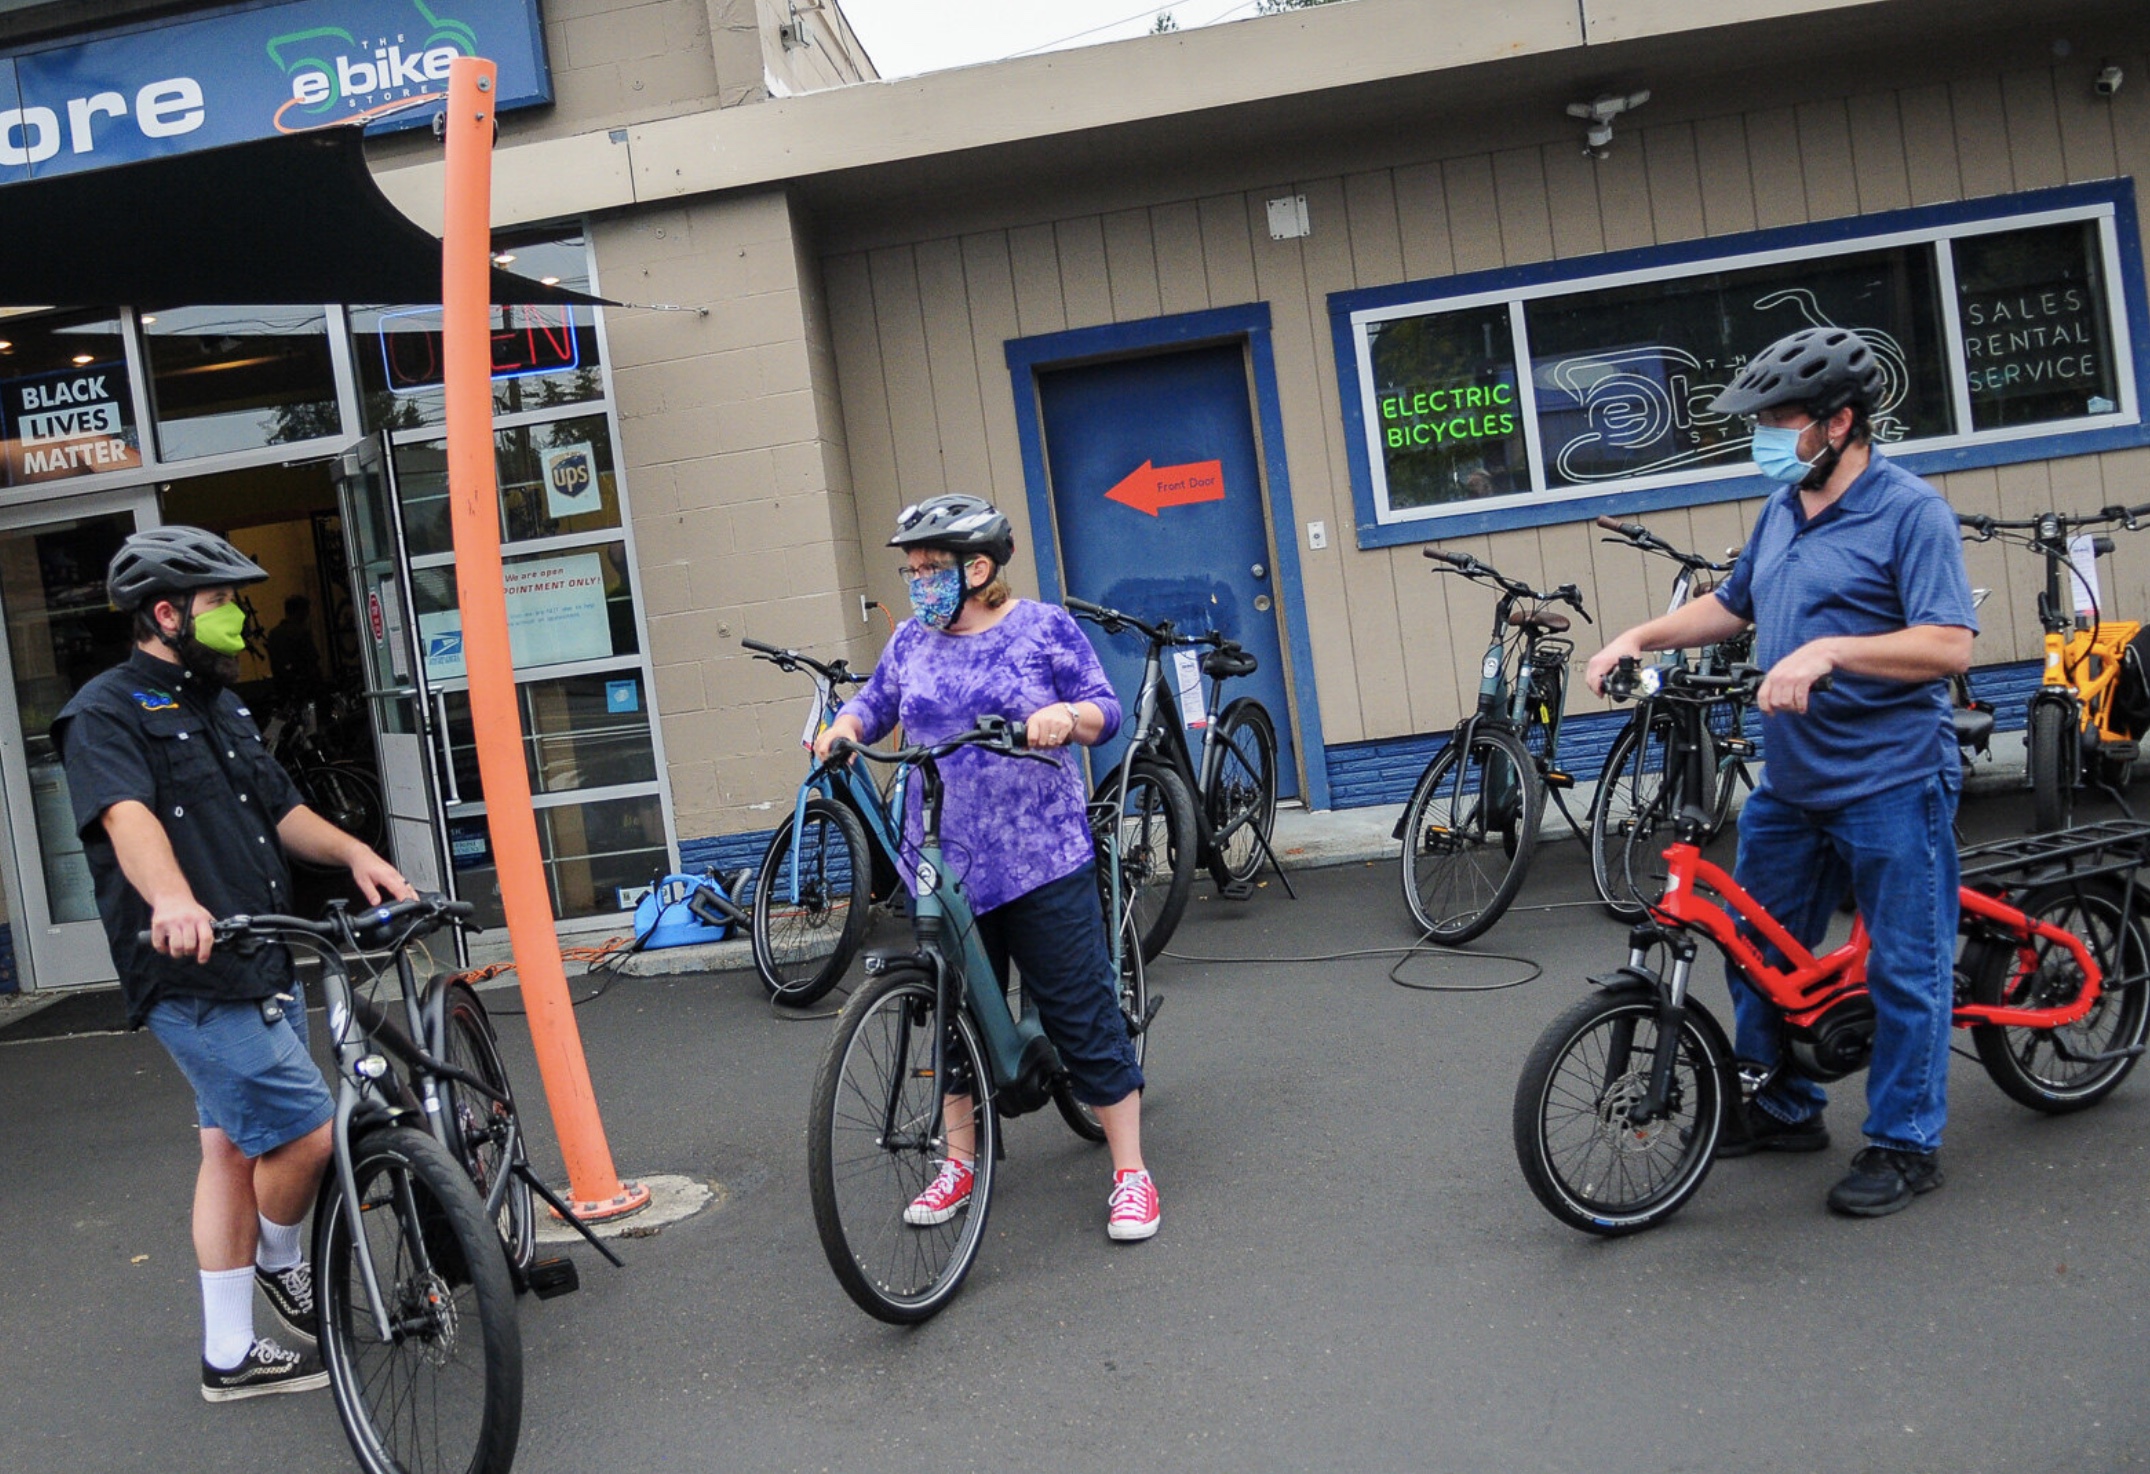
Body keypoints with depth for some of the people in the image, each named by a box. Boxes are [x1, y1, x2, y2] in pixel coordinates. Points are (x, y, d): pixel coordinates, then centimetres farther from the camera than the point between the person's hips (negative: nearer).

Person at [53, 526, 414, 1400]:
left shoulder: (220, 709, 18)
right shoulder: (108, 713, -10)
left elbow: (282, 811, 17)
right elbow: (129, 815, -28)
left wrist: (354, 853, -2)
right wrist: (172, 899, -47)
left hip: (264, 969, 9)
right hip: (196, 981, -9)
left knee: (234, 1148, 14)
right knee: (310, 1135, -11)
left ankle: (231, 1355, 23)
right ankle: (280, 1260, 19)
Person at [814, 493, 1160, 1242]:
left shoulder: (1044, 627, -2)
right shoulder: (913, 641, 9)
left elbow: (1105, 711, -2)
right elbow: (875, 703, 16)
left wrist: (1065, 716, -23)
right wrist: (845, 725, -5)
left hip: (1042, 863, -4)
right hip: (944, 866, 4)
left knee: (1083, 1014, -1)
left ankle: (1130, 1173, 9)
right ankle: (959, 1160, 30)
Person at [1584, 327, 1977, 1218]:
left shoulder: (1909, 511, -13)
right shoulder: (1783, 509, 11)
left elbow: (1949, 645, -21)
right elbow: (1731, 606, 25)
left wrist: (1829, 650, -32)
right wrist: (1642, 637, 11)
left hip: (1890, 784, -8)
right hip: (1790, 781, 8)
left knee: (1904, 966, 2)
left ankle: (1904, 1145, 16)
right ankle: (1786, 1110, 31)